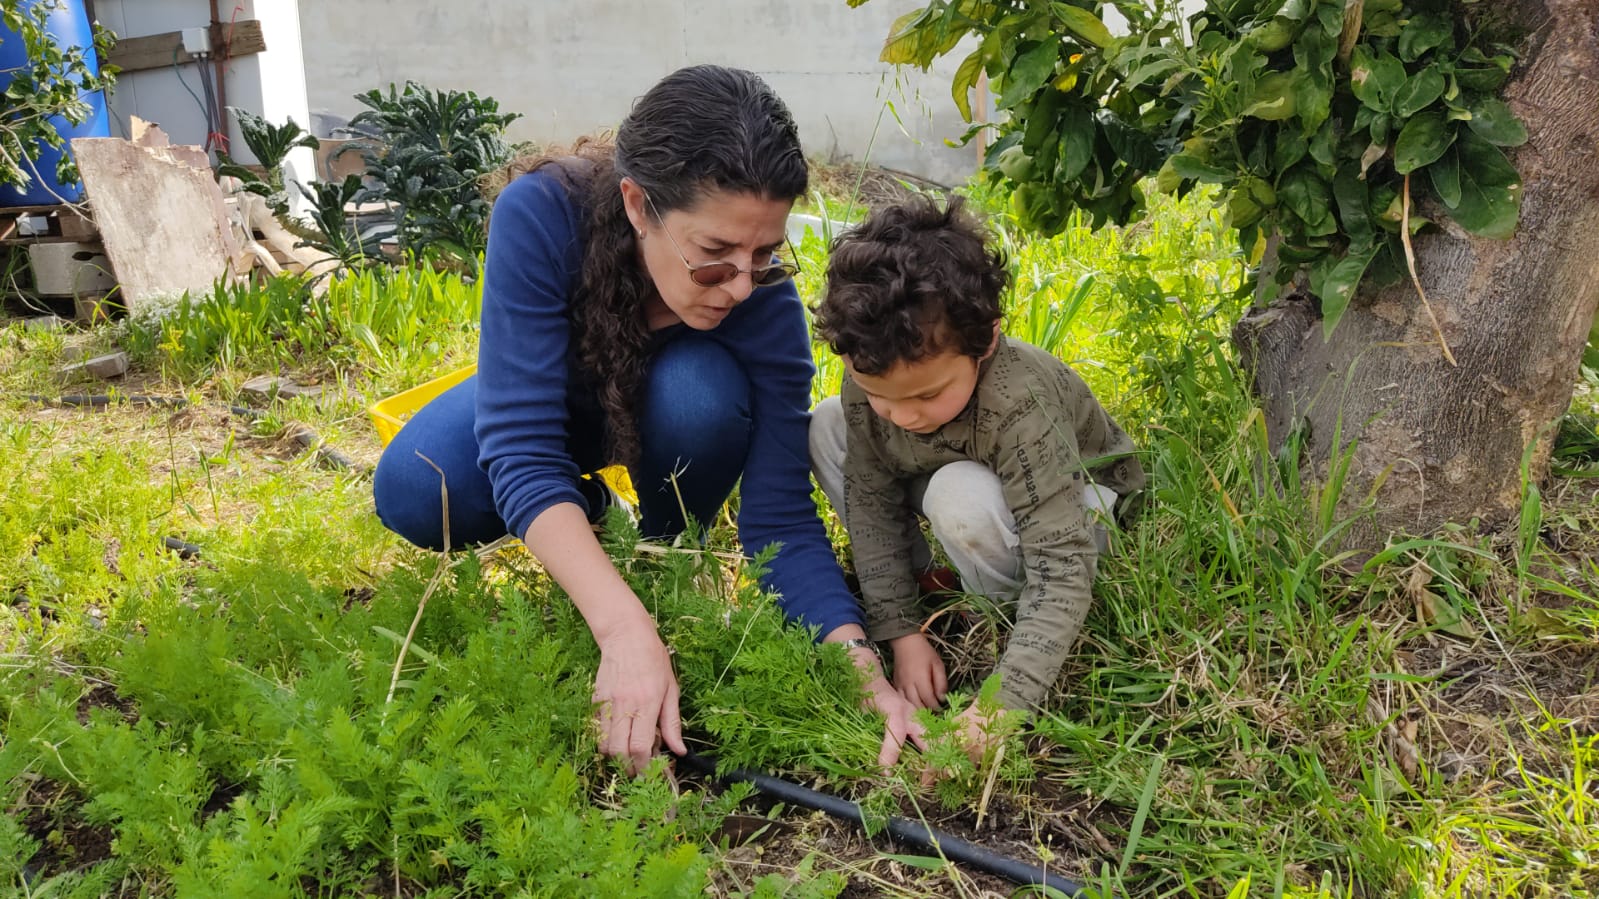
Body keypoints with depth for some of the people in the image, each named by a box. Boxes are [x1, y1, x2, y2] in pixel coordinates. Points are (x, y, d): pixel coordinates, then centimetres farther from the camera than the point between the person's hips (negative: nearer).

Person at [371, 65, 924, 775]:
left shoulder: (763, 301, -33)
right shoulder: (540, 214, -37)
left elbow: (782, 517, -29)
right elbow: (521, 447, -41)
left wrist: (859, 661, -45)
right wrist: (624, 629, -54)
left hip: (666, 409, 0)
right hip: (545, 396, 0)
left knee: (703, 394, -35)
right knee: (413, 493, -28)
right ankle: (581, 517, 3)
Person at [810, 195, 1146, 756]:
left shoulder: (1020, 406, -41)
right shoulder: (871, 376, -26)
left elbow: (1063, 569, -41)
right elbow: (871, 498, -13)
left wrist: (1003, 701, -50)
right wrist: (900, 629, -20)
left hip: (1077, 498, -5)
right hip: (963, 472, 6)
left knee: (962, 498, -39)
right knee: (828, 426, -13)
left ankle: (1008, 616, -10)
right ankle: (912, 574, -3)